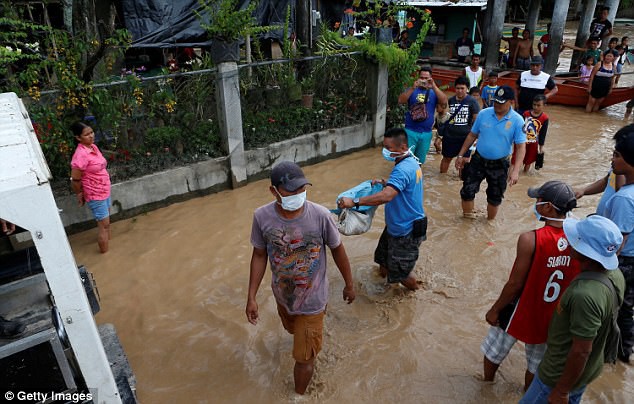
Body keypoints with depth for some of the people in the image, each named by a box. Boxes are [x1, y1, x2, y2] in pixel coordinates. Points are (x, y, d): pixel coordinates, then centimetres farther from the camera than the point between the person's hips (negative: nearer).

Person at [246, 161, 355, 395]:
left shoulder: (320, 215, -28)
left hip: (311, 299, -3)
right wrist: (251, 297, -4)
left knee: (304, 357, 7)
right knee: (294, 330, 34)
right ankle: (313, 337, 71)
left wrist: (349, 284, 2)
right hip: (283, 295, 4)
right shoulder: (262, 217, -21)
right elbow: (259, 256, -7)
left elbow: (337, 250, -11)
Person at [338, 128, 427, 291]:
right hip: (397, 225, 10)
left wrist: (354, 202, -46)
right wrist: (384, 182, 3)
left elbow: (386, 196, -45)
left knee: (399, 272, 11)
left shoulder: (402, 169, -31)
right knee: (383, 259, 24)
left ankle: (414, 290, 39)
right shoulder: (411, 162, 2)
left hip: (406, 231, -10)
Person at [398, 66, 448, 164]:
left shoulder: (434, 92, 6)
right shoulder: (412, 90, 4)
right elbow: (400, 101, -11)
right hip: (410, 131, -2)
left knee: (419, 161, 14)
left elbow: (444, 101, -11)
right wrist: (413, 88, -22)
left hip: (426, 133, 2)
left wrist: (434, 86, -21)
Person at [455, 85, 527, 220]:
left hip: (500, 165, -1)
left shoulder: (517, 121, -13)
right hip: (478, 160, 2)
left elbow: (521, 147, -14)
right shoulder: (483, 114, -7)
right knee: (467, 190, 2)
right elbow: (472, 135, 4)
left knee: (495, 197, 14)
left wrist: (515, 170, -24)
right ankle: (467, 219, 25)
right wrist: (461, 155, 4)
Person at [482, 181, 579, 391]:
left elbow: (515, 283, -22)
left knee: (494, 350, 24)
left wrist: (495, 309, -7)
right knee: (536, 362, 27)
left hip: (521, 312, -4)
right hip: (551, 318, 4)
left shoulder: (530, 239, -29)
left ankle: (487, 383, 46)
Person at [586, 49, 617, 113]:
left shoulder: (613, 67, 4)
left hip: (605, 89, 5)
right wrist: (589, 86, -13)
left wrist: (611, 88, 11)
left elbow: (612, 79, 12)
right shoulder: (599, 64, -10)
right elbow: (592, 75, -10)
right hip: (596, 87, -5)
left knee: (598, 103, 12)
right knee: (591, 101, 1)